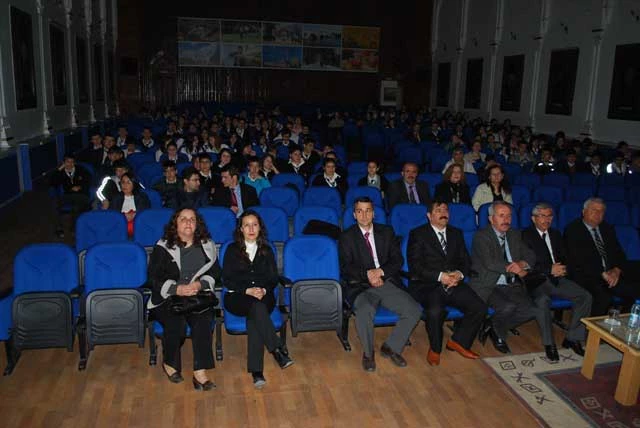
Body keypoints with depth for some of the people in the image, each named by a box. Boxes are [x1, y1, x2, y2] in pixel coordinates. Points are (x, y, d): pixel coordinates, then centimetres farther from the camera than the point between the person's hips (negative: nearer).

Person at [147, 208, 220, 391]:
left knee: (203, 318, -30)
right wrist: (177, 289, -18)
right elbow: (154, 279, -2)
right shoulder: (163, 247, 3)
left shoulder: (207, 246, 12)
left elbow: (215, 273, 10)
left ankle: (200, 372, -31)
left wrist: (199, 284, -11)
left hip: (198, 297, 2)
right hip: (166, 300, -1)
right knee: (176, 320, -31)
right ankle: (169, 363, -4)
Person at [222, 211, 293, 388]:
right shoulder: (232, 250, 11)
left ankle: (256, 371, -39)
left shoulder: (266, 251, 18)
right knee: (257, 307, -37)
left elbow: (273, 279, 12)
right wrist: (248, 290, -13)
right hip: (237, 297, -1)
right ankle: (278, 351, -41)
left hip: (263, 296, 1)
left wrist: (264, 290, -11)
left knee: (254, 317, -34)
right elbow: (227, 279, 2)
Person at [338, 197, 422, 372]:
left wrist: (381, 271, -13)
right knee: (365, 311, -35)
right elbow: (346, 268, -4)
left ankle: (391, 347, 5)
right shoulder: (347, 237, 6)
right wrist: (367, 274, -21)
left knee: (414, 311, -18)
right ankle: (368, 353, -7)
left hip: (388, 283, 3)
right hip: (361, 286, -3)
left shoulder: (386, 232, 14)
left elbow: (398, 260, 6)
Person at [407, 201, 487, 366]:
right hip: (426, 285, -5)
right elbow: (414, 265, -8)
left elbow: (465, 261, 14)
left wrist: (460, 274, -9)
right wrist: (439, 276, -19)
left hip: (454, 283, 5)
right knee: (435, 311, -34)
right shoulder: (418, 234, 2)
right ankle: (435, 348, -5)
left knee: (480, 308, -17)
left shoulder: (456, 233, 20)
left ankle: (458, 341, 6)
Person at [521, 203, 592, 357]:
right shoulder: (525, 235, -2)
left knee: (585, 296, -14)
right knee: (543, 300, -36)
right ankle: (549, 343, -20)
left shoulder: (556, 234, 19)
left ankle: (572, 338, -3)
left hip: (556, 278, 7)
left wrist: (560, 269, -5)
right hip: (536, 280, -6)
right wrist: (550, 269, -17)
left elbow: (564, 258, 19)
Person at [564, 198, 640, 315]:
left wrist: (617, 270, -7)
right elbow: (577, 259, -10)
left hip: (612, 274, 6)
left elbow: (619, 253, 13)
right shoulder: (572, 230, -2)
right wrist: (602, 274, -15)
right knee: (603, 297, -33)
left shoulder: (608, 229, 18)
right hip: (587, 276, -6)